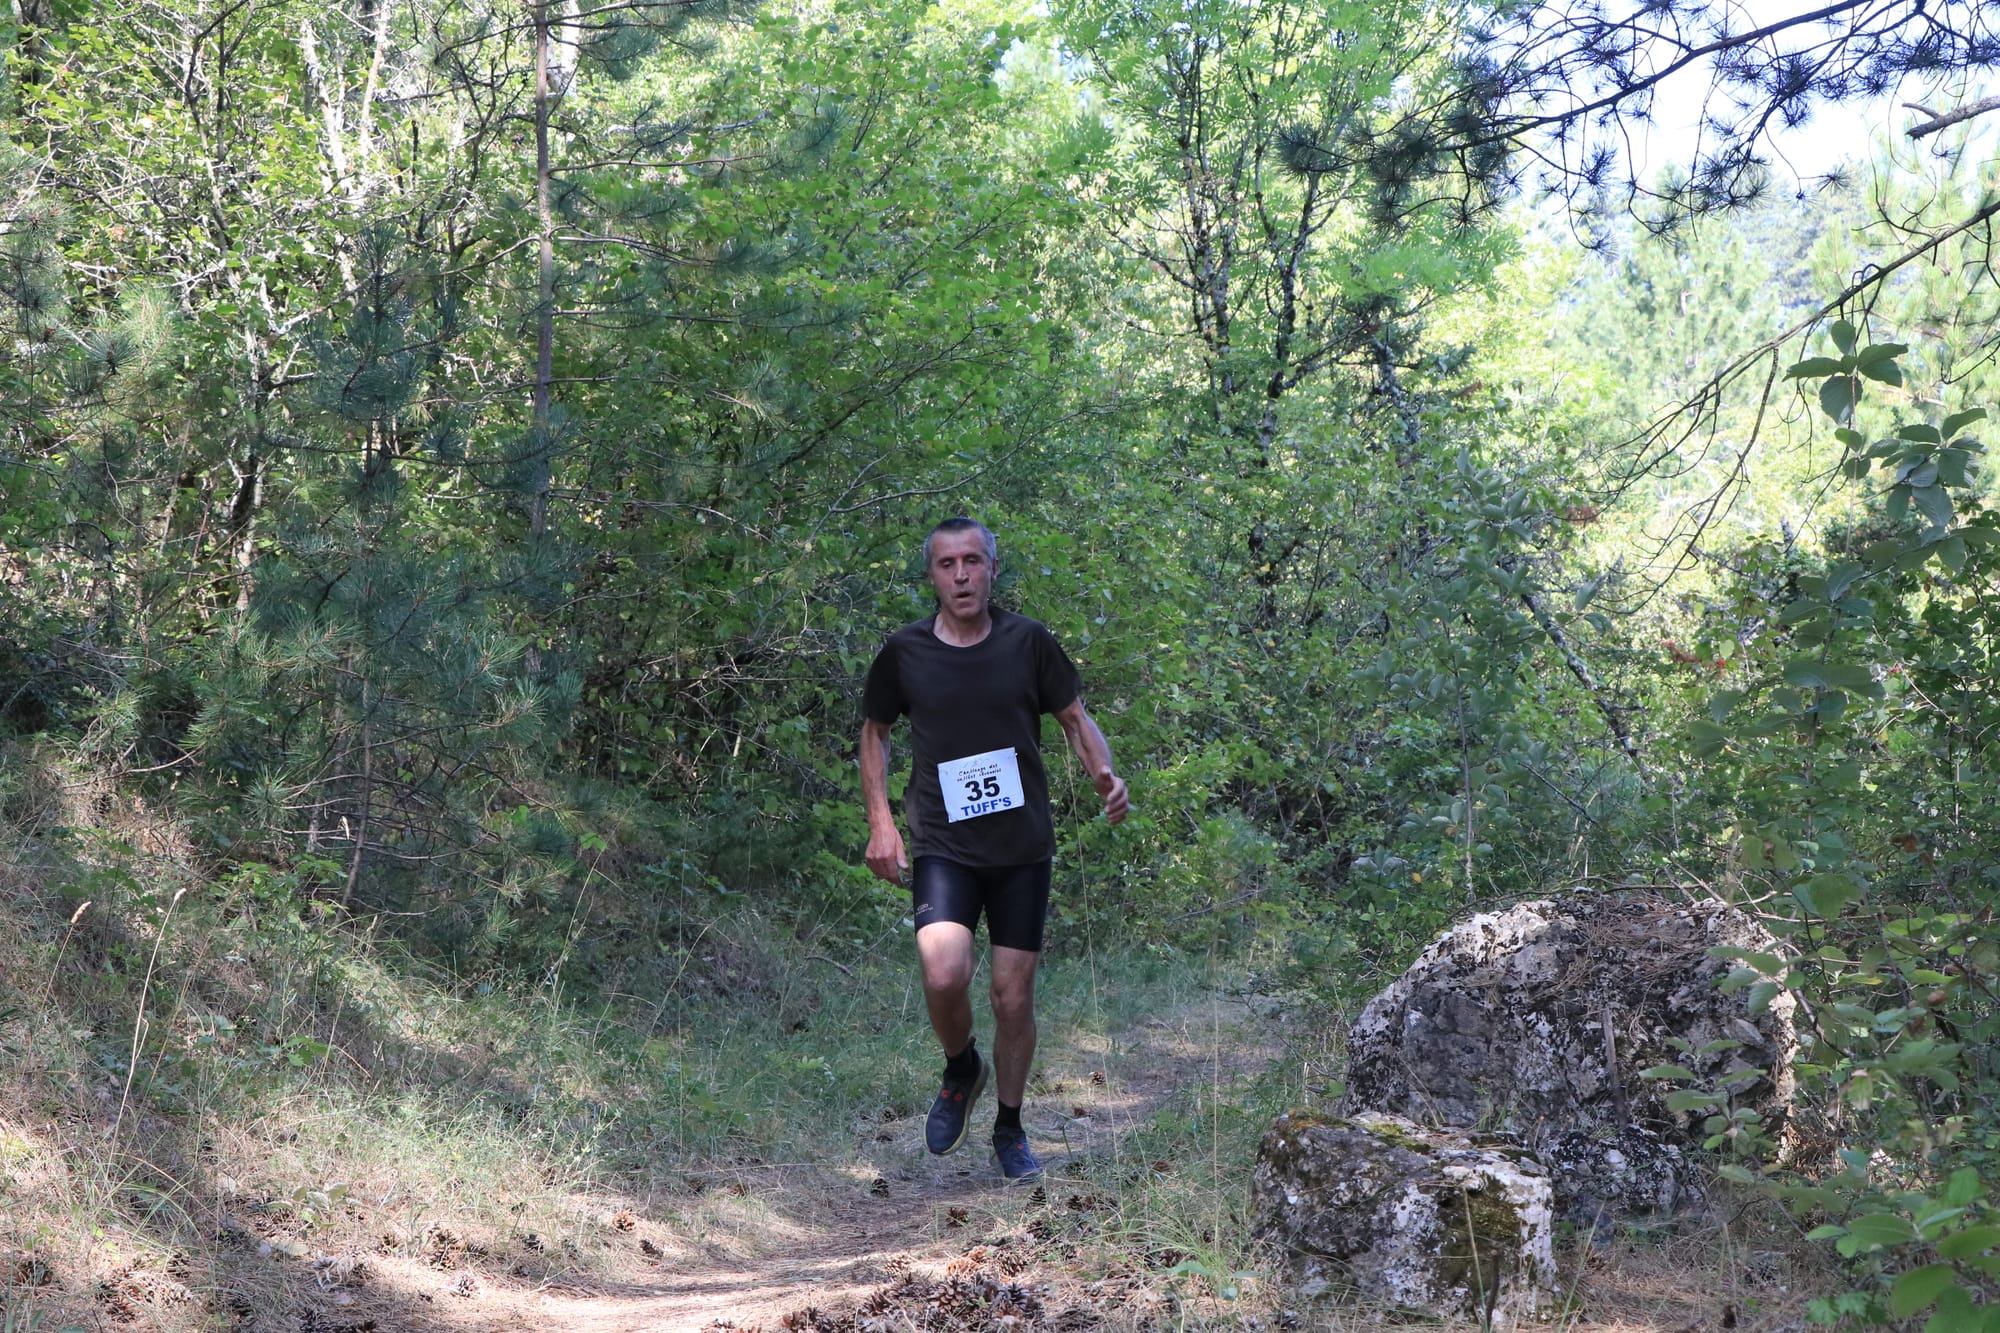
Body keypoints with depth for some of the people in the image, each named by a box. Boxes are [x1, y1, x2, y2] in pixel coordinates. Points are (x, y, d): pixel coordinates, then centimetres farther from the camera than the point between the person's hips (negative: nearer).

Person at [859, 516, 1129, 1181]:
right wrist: (880, 821, 4)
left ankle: (1009, 1128, 27)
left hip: (1022, 849, 1)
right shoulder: (905, 651, 0)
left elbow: (1076, 717, 9)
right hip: (943, 847, -1)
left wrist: (1104, 774, -11)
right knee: (944, 976, -23)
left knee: (1014, 995, 5)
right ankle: (961, 1070, 11)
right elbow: (874, 732, 14)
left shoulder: (1028, 642, -1)